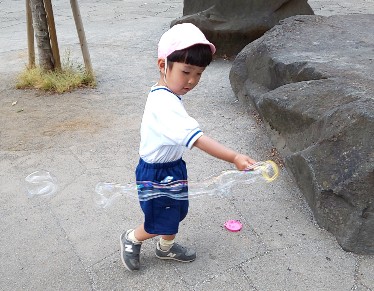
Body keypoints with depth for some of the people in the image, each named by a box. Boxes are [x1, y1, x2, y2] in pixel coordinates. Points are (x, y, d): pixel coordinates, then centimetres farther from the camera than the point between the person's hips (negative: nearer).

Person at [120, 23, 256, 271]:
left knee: (176, 212, 25)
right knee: (161, 223, 11)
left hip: (173, 167, 9)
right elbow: (196, 137, -44)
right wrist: (234, 157, -49)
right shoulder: (165, 104, -34)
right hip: (157, 174, -9)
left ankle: (166, 248, 49)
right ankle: (131, 239, 38)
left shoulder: (167, 95, -1)